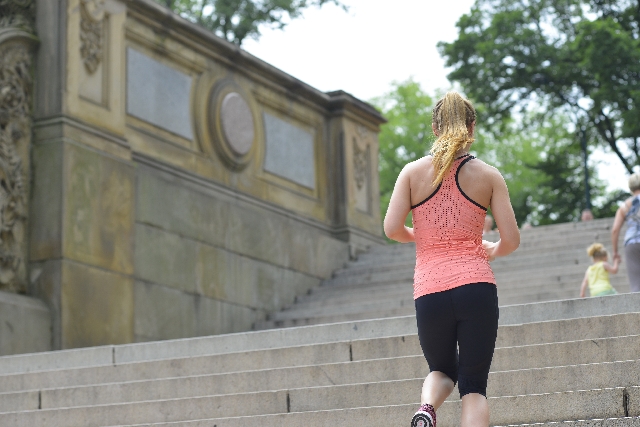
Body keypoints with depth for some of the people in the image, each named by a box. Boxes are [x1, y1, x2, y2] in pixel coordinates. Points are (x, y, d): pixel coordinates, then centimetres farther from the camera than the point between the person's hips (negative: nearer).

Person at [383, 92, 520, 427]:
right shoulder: (488, 176, 4)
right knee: (474, 386, 7)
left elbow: (392, 229, -3)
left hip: (430, 290, 1)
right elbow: (511, 240, 1)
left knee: (441, 370, 23)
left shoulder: (413, 172, 5)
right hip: (476, 285, -1)